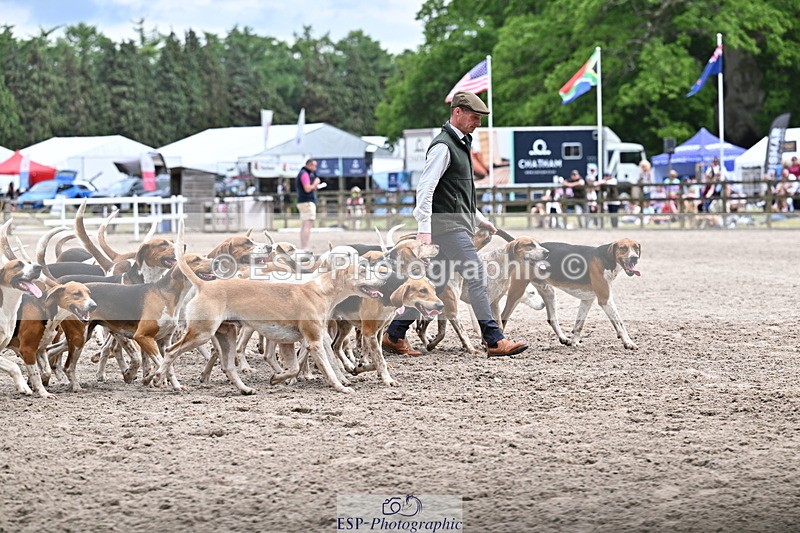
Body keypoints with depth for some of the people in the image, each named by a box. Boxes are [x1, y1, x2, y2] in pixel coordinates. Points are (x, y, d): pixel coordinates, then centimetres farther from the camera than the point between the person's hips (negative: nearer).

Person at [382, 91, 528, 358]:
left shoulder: (460, 144, 20)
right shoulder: (443, 146, -12)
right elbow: (425, 188, -19)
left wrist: (480, 219, 27)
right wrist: (424, 229, -25)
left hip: (458, 225, 10)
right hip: (449, 227, -10)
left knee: (435, 282, 10)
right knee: (477, 276, -12)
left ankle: (394, 335, 14)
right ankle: (495, 341, -11)